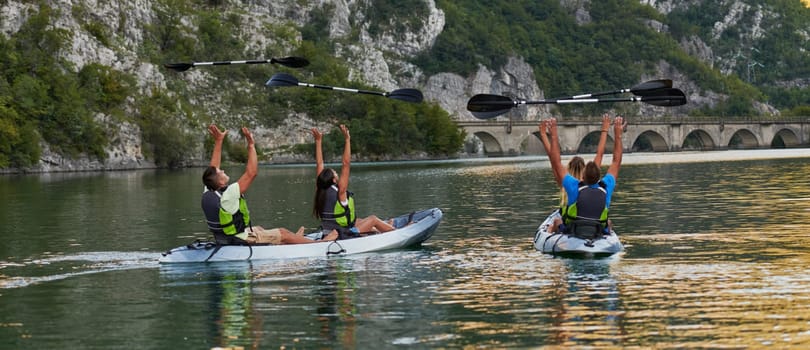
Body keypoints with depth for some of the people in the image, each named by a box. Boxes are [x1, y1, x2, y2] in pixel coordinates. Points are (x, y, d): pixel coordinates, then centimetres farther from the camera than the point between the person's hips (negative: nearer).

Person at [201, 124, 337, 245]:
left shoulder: (207, 194, -8)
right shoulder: (226, 196, -31)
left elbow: (213, 169, 8)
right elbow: (251, 173, -30)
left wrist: (218, 141, 9)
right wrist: (251, 145, -25)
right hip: (243, 241, -9)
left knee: (259, 229, 32)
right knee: (283, 233, 5)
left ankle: (293, 239, 54)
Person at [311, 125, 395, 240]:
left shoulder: (320, 190, -7)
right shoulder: (339, 192, -24)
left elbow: (319, 164, 1)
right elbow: (346, 164, -28)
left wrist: (318, 141, 3)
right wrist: (347, 140, -29)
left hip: (329, 233, 7)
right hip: (344, 235, -7)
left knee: (361, 221, 30)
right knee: (373, 219, 12)